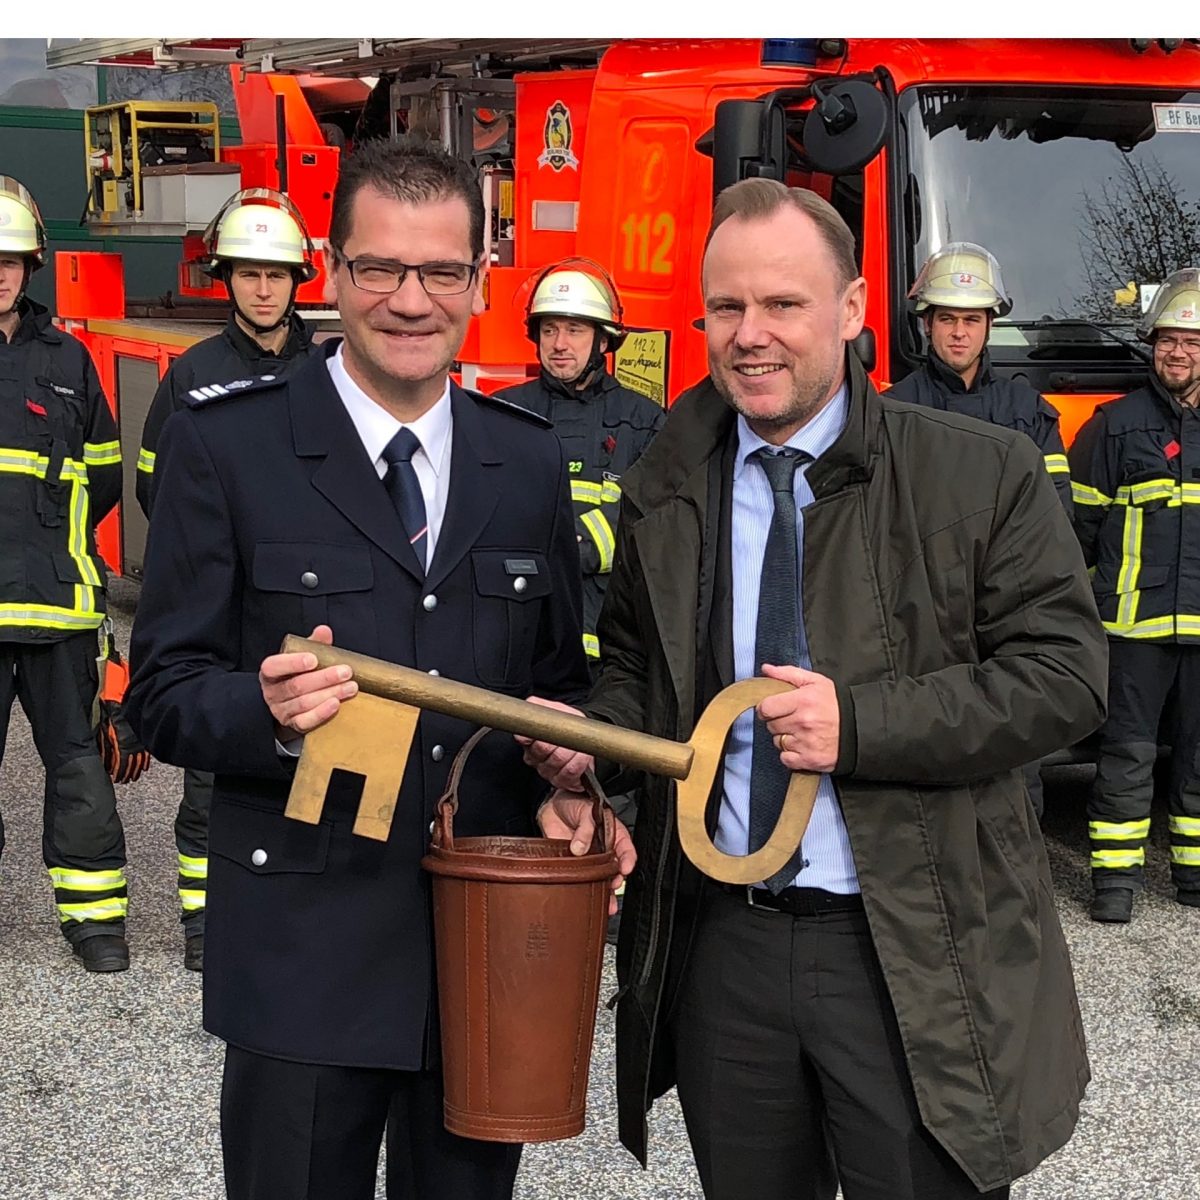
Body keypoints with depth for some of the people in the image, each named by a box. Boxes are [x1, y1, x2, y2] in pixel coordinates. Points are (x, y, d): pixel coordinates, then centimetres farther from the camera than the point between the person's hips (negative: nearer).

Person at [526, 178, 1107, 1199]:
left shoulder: (984, 476, -5)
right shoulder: (664, 492, 7)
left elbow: (1063, 677, -9)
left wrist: (860, 723, -20)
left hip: (919, 956, -3)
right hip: (719, 942, 4)